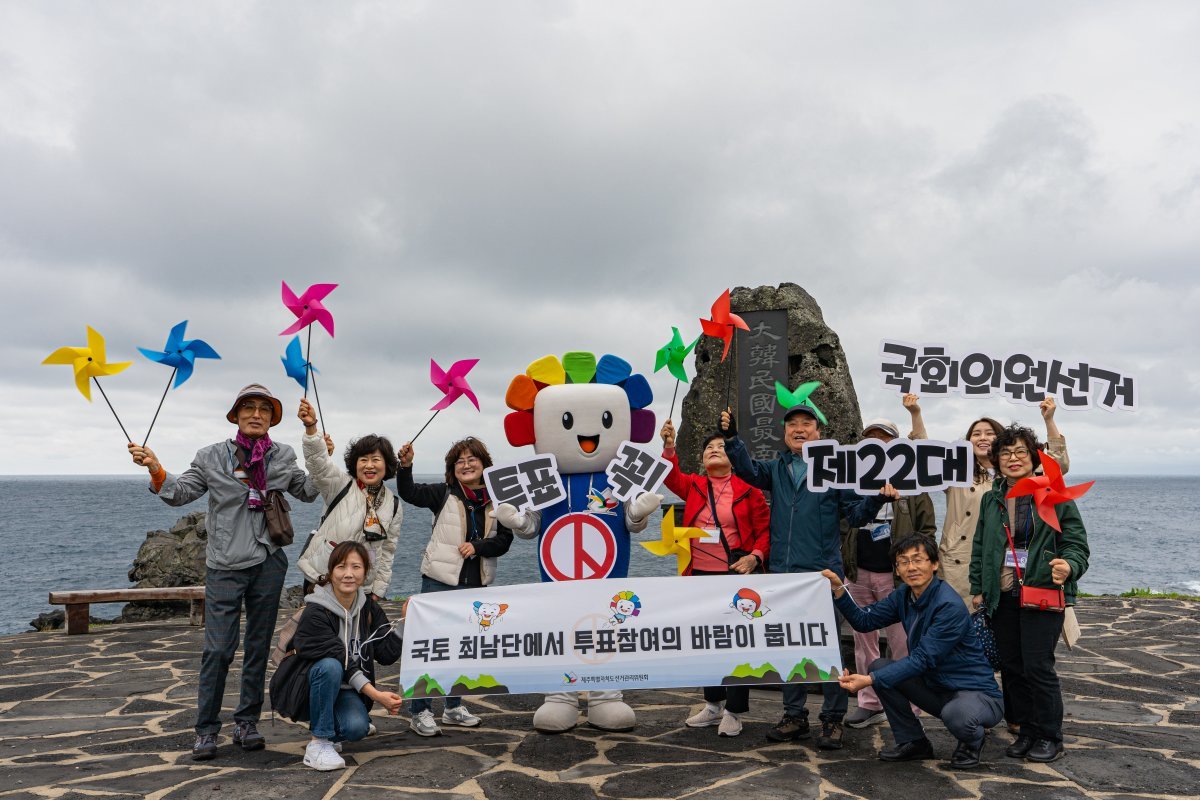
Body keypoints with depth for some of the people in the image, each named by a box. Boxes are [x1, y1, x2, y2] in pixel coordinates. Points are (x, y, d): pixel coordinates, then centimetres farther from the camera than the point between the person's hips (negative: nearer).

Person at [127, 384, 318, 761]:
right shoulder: (212, 457, 2)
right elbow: (180, 493, 5)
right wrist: (155, 469, -10)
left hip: (268, 564, 3)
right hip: (224, 566, -2)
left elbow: (308, 492, 16)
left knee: (258, 647, 10)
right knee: (217, 649, -5)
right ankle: (206, 729, 9)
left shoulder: (284, 457, 7)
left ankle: (247, 723, 21)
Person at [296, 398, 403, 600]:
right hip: (321, 577, -3)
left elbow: (388, 551, 12)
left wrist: (378, 589, 9)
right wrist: (311, 427, -39)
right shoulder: (341, 485, -3)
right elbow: (318, 462, -22)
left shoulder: (394, 505, 6)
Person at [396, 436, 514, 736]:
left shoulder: (496, 500, 4)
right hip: (440, 580, -4)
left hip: (476, 584, 4)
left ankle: (454, 707, 29)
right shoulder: (444, 493, -3)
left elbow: (505, 540, 3)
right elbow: (409, 493, -15)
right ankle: (420, 712, 7)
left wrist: (478, 547, -13)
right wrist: (406, 465, -31)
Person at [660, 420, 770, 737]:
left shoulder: (748, 488, -2)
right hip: (701, 574, 4)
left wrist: (755, 557, -17)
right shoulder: (693, 485, 8)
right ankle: (713, 704, 29)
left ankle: (734, 712, 12)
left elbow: (764, 529, -1)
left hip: (737, 574, -4)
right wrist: (669, 447, -24)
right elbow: (672, 477, -10)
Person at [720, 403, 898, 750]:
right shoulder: (777, 469, 13)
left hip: (823, 574, -4)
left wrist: (877, 499, -19)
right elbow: (748, 469, -5)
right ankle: (794, 715, 24)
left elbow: (855, 513, 0)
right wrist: (731, 437, -18)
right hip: (782, 573, 4)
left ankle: (833, 720, 13)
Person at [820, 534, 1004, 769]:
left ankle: (972, 741, 1)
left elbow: (923, 659, -29)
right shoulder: (904, 595, 1)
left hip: (978, 694, -7)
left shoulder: (950, 606, -25)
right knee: (879, 666, -7)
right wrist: (839, 590, -12)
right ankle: (913, 742, 9)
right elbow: (865, 620, 3)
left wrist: (871, 680, -35)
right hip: (936, 686, 7)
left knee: (956, 714, -38)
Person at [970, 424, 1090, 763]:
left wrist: (1069, 566, -25)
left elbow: (1077, 544, -5)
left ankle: (1050, 738, 11)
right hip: (1001, 597, 5)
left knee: (1038, 667, -5)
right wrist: (977, 588, 12)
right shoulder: (991, 500, 11)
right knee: (1011, 667, 9)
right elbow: (980, 548, 16)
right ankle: (1026, 731, 24)